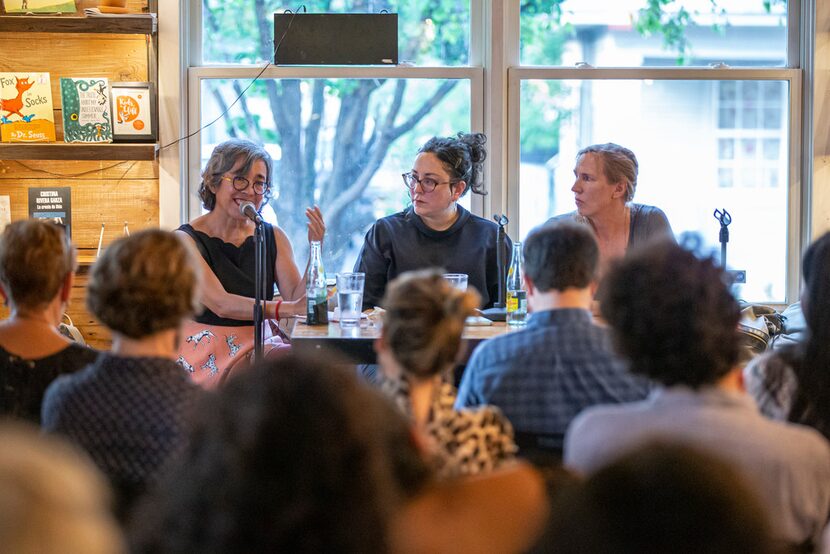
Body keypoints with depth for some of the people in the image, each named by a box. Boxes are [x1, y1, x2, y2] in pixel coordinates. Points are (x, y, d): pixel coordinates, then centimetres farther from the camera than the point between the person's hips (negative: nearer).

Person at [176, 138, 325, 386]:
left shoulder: (273, 238, 10)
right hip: (206, 351, -5)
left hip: (261, 345, 5)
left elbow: (297, 298, 1)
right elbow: (220, 304, -18)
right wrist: (287, 308, -30)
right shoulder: (187, 240, -5)